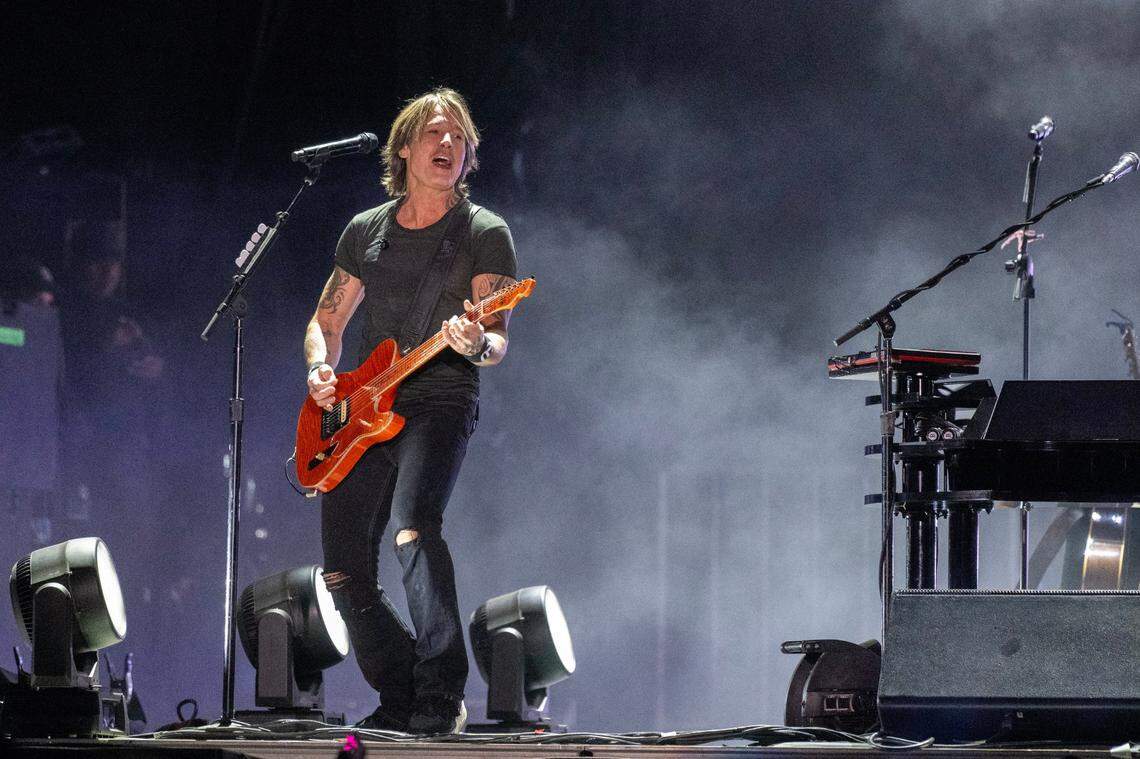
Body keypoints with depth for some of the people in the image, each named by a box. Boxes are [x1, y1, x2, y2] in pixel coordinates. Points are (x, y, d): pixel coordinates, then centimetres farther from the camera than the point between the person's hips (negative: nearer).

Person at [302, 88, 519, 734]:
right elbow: (326, 322, 22)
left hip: (440, 400, -6)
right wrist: (322, 372, 1)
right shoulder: (365, 232, 14)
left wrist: (475, 344, -31)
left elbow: (497, 340, -7)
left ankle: (442, 698, -28)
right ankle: (402, 698, 18)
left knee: (413, 529, -30)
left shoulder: (486, 234, 0)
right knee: (344, 571, 1)